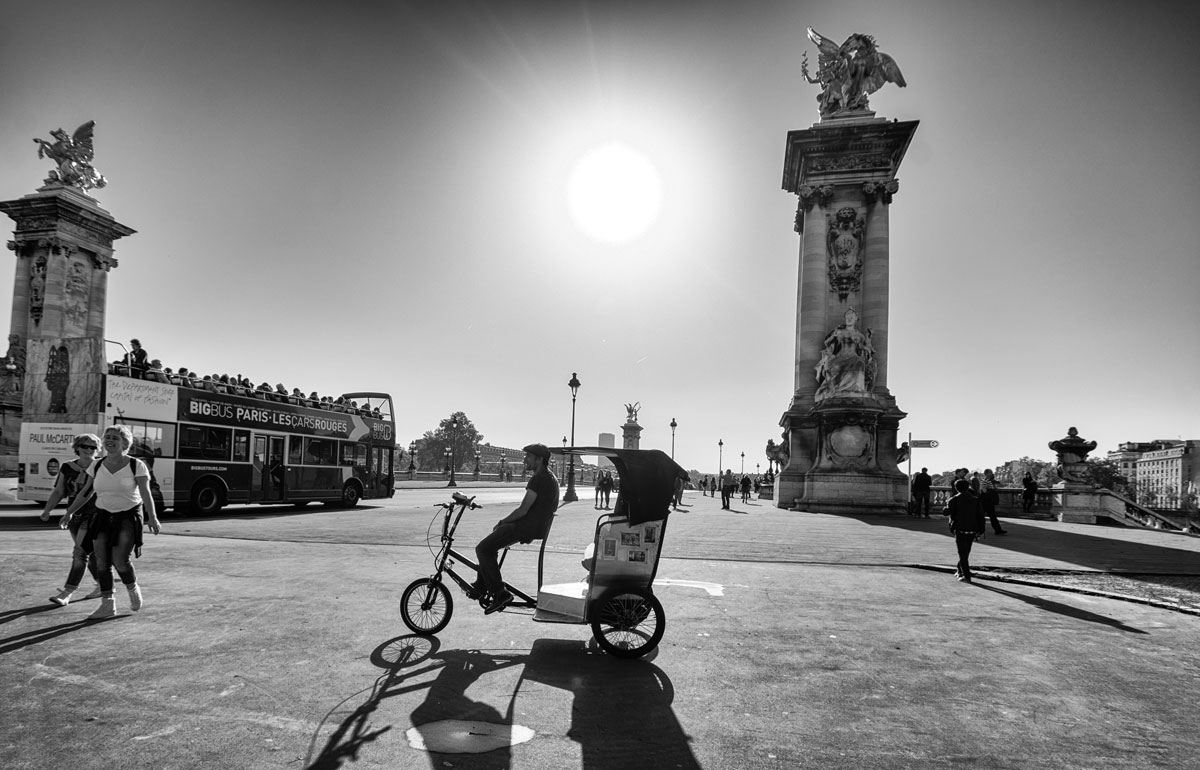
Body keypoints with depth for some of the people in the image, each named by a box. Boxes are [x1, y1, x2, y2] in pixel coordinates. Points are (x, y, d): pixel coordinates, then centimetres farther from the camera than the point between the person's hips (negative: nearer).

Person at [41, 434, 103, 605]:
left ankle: (67, 593, -9)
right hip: (75, 516, 5)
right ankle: (103, 585, 28)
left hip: (93, 515, -5)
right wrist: (47, 510, -2)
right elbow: (58, 491, 8)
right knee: (89, 554, 13)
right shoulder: (67, 468, 6)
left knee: (80, 552, -12)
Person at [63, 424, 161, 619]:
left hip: (128, 517, -4)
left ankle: (133, 588, 16)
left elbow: (146, 493, -14)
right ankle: (107, 604, 10)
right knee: (101, 561, -2)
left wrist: (152, 517, -23)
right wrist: (69, 512, 12)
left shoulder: (136, 465, -9)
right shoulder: (97, 466, 4)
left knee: (119, 560, -13)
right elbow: (86, 493, 15)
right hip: (103, 516, 5)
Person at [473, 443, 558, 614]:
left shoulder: (539, 478, -17)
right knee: (488, 546, 22)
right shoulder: (550, 478, 16)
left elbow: (523, 509, -20)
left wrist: (502, 522, -5)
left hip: (527, 527, -11)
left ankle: (500, 595, -9)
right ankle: (481, 586, 24)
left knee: (483, 549, -10)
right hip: (537, 526, 11)